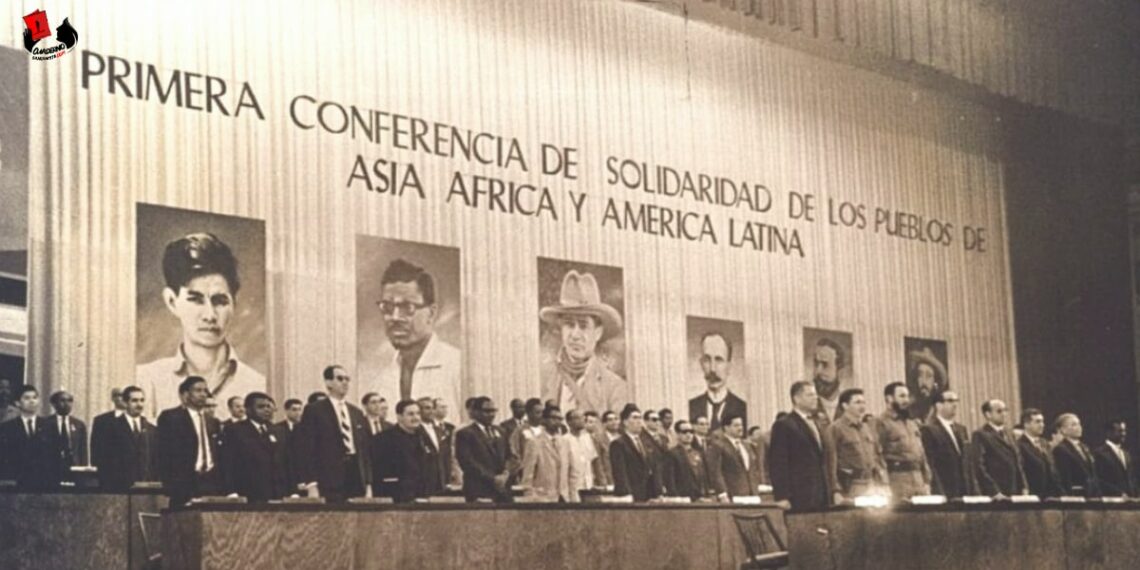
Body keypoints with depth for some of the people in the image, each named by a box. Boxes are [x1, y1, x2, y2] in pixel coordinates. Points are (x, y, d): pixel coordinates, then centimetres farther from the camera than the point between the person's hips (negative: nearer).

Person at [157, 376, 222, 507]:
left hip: (211, 485, 5)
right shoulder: (170, 418, 1)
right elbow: (165, 453, -4)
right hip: (185, 484, -4)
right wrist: (169, 484, -12)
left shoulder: (213, 422, 18)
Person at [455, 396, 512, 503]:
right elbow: (467, 462, -10)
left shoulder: (499, 432, 19)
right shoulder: (465, 434, -2)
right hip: (479, 491, -6)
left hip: (503, 489, 6)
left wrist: (506, 473, -2)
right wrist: (492, 478, -14)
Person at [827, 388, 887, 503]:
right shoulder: (835, 429, -2)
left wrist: (885, 484, 10)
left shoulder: (867, 429, 18)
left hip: (873, 486, 6)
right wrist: (836, 492, -15)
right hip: (850, 489, -6)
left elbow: (878, 458, 20)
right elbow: (831, 462, -8)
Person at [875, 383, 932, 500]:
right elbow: (878, 457, -11)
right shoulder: (882, 423, -5)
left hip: (919, 481, 7)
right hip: (897, 480, -7)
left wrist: (927, 481, 13)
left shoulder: (913, 424, 20)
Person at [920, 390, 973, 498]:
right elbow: (930, 464, -12)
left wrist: (972, 491, 10)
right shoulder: (929, 429, -6)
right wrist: (940, 493, -17)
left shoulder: (961, 429, 18)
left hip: (965, 490, 7)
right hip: (944, 493, -7)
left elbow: (967, 461, 18)